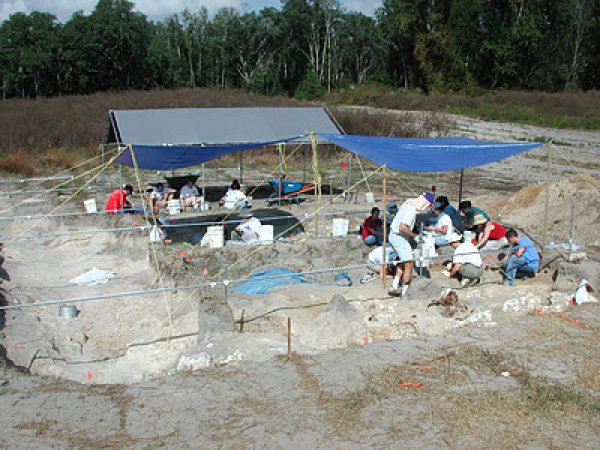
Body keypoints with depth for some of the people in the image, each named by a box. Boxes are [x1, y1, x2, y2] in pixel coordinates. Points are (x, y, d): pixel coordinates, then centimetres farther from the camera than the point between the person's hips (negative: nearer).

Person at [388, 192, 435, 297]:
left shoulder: (409, 203, 6)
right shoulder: (411, 210, -24)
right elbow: (403, 227, -32)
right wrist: (415, 236, -20)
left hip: (394, 235, 10)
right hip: (399, 237, -10)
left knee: (403, 262, 24)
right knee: (409, 264, -5)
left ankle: (394, 287, 24)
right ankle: (404, 294, 0)